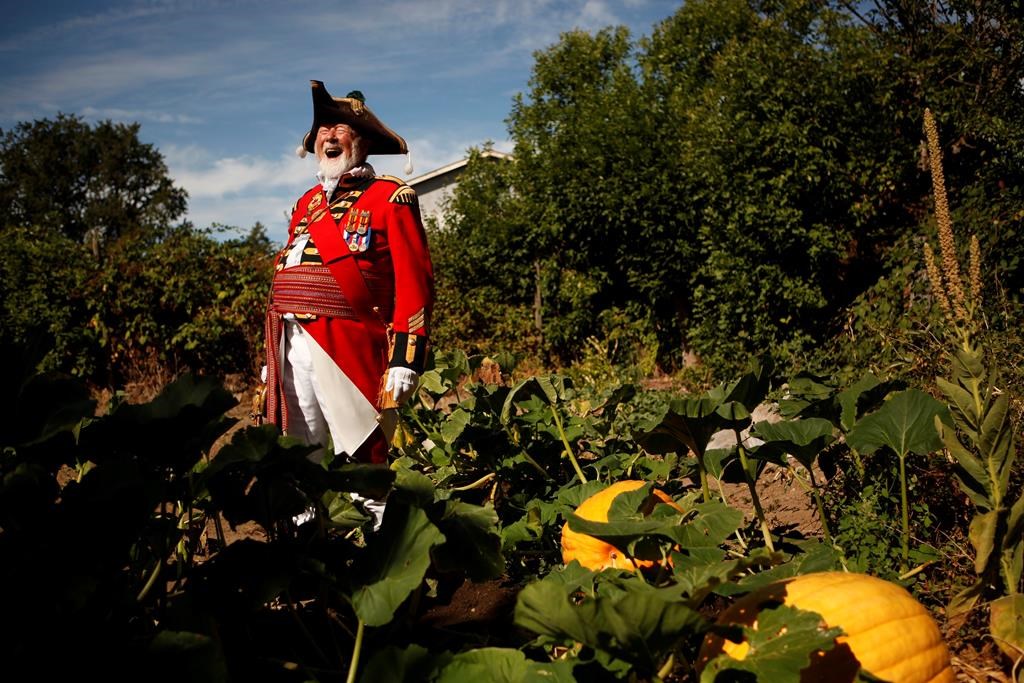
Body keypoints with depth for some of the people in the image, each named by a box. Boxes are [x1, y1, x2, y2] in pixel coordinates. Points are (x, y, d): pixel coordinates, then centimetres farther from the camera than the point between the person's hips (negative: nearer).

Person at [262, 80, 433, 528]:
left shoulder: (390, 197, 2)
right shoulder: (306, 204, 22)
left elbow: (414, 282, -7)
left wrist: (405, 358, -15)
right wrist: (273, 355, 18)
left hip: (349, 351, -6)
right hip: (292, 350, 7)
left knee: (361, 464, -4)